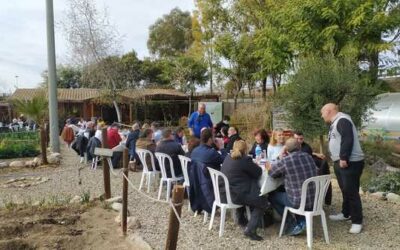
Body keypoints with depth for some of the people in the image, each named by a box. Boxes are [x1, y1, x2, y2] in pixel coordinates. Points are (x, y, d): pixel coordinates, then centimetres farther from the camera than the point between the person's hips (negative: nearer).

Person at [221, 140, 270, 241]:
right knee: (264, 202, 8)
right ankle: (250, 230, 3)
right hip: (237, 195, -9)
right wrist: (255, 165, 12)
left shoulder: (228, 157, 7)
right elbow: (258, 172, -7)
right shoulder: (245, 160, -17)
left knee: (258, 196, 27)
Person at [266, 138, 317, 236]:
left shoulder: (284, 161, -17)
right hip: (314, 200, 6)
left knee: (272, 196, 16)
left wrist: (270, 166, 21)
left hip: (298, 202, -6)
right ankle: (302, 221, 20)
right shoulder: (309, 157, 1)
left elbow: (270, 172, -1)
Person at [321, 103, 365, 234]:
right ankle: (346, 214, 32)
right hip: (340, 162, 10)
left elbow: (348, 140, -25)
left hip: (350, 163, -10)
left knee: (351, 192, -5)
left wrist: (343, 158, -26)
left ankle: (357, 221, 3)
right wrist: (339, 159, 21)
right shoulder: (335, 123, 17)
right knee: (345, 190, 19)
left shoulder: (342, 120, -16)